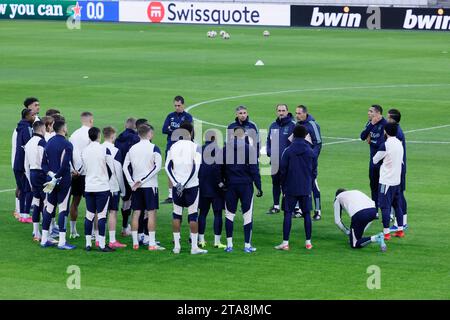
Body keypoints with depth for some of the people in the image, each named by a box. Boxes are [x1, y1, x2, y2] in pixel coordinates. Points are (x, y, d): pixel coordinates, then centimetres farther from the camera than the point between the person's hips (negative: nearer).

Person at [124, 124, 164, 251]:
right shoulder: (153, 148, -7)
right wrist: (143, 180, -14)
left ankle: (135, 242, 10)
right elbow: (158, 166, -16)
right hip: (150, 185, -5)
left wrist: (132, 182, 1)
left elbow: (125, 167, 6)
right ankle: (152, 244, -5)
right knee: (151, 213, -2)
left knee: (136, 213, 9)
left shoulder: (132, 148, 7)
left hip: (136, 186, 5)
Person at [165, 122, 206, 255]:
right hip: (191, 185, -3)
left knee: (177, 214, 9)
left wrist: (177, 183, -6)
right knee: (193, 215, 2)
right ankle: (194, 247, 2)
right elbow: (196, 168, -14)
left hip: (177, 185, 3)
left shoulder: (173, 147, 2)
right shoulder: (194, 147, -7)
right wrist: (185, 184, -12)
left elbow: (168, 167, -2)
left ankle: (176, 246, 9)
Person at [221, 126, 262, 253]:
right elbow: (254, 169, -7)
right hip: (246, 185, -2)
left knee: (229, 214, 10)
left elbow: (221, 168, 7)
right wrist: (259, 187, -2)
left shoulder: (225, 149, 1)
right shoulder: (249, 149, -7)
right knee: (248, 216, 3)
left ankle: (229, 245, 8)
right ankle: (247, 245, 3)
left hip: (230, 185, 2)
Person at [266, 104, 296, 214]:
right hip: (275, 161, 6)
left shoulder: (293, 125, -5)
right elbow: (269, 140, 19)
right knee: (275, 183, 12)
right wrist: (269, 152, 3)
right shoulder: (273, 125, 13)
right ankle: (276, 206, 21)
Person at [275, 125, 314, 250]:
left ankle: (285, 242, -5)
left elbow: (283, 170, -2)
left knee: (288, 213, 0)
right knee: (307, 214, 9)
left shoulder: (288, 151, -5)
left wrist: (283, 187, 7)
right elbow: (313, 170, 10)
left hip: (290, 188, -2)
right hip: (306, 188, 2)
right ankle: (308, 242, 10)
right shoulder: (310, 152, 3)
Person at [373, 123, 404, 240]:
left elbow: (375, 160, -7)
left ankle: (386, 233, -4)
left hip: (386, 181, -7)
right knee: (397, 205, 15)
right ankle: (400, 230, 18)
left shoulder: (385, 145, -16)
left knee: (385, 206, -3)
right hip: (397, 180, 7)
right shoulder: (399, 143, 7)